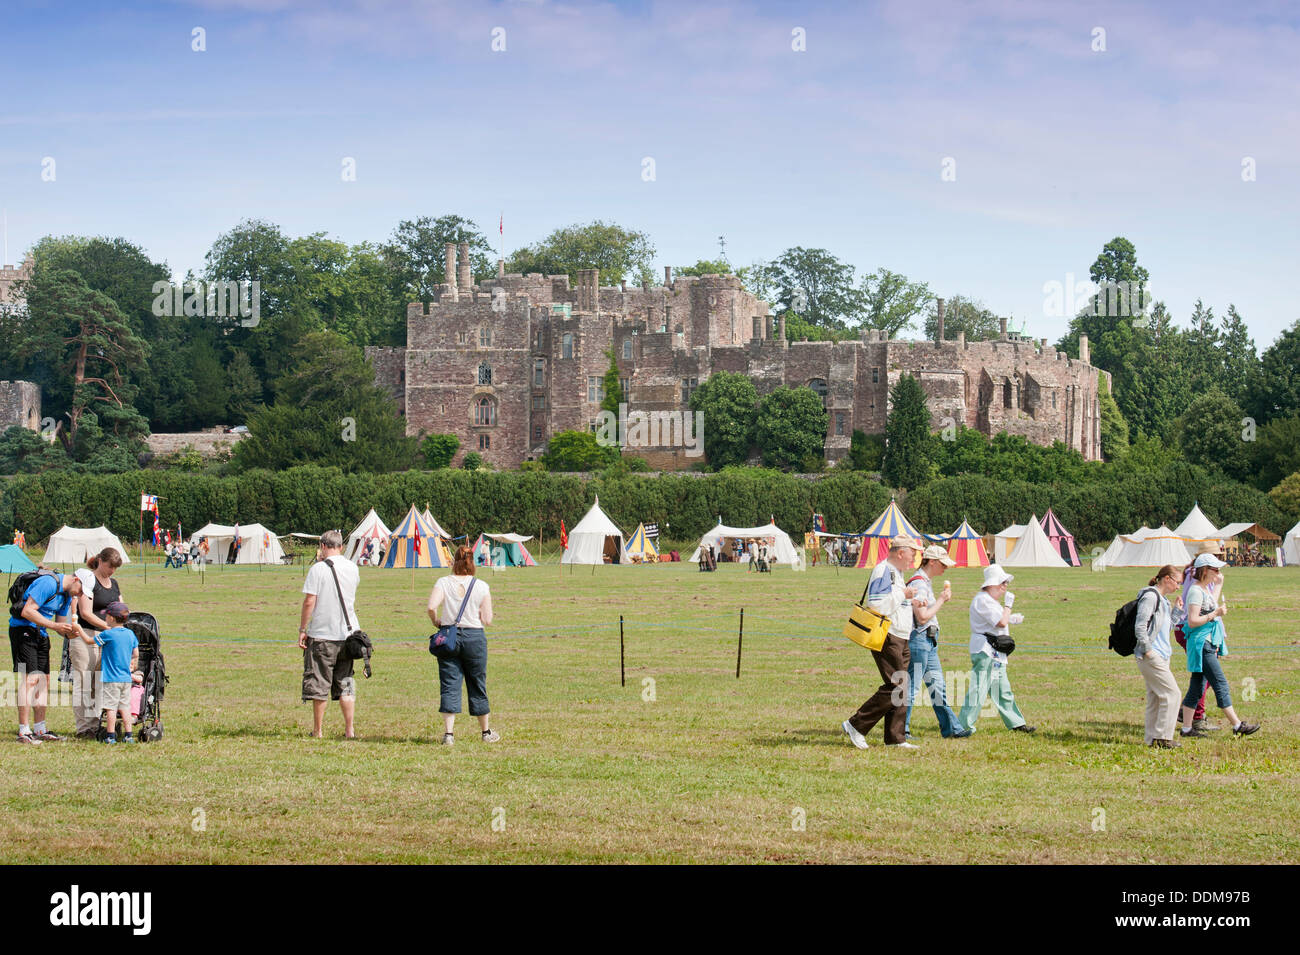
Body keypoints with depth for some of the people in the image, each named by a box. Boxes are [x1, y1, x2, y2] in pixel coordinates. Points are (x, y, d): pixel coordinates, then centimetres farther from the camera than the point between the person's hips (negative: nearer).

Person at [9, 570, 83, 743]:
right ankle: (24, 732, -15)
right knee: (30, 679, -15)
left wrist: (68, 631, -7)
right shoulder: (49, 583, -20)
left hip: (40, 633, 10)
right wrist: (54, 625, -25)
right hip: (23, 630, -10)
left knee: (43, 680, 7)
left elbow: (60, 622, 16)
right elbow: (27, 611, -25)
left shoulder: (67, 594, 10)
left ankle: (40, 729, 13)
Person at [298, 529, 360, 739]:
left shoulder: (318, 569, -11)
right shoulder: (352, 568, 4)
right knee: (346, 684, 10)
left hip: (322, 634, -4)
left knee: (319, 684, 4)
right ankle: (350, 730, 6)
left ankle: (318, 730, 8)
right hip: (347, 633, 4)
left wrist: (302, 629, -5)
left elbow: (309, 601, -13)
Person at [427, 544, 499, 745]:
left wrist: (436, 621, 4)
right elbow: (487, 619, -3)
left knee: (449, 685, 2)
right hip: (474, 637, 0)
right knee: (477, 685, 12)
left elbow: (432, 606, -16)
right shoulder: (481, 586, -2)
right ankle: (486, 731, 24)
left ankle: (448, 732, -8)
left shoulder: (443, 583, -3)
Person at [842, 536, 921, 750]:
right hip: (886, 637, -11)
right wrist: (903, 595, -16)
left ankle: (895, 737, 9)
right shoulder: (883, 571, -13)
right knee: (895, 686, -14)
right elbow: (877, 604, -24)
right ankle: (856, 725, -8)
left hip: (900, 639, 11)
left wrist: (911, 603, 13)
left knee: (902, 689, 7)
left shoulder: (897, 572, 20)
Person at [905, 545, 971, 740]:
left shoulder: (926, 582, 15)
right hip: (918, 640, -10)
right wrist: (941, 600, -13)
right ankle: (901, 730, 2)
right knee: (912, 686, -4)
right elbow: (922, 617, -21)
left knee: (937, 686, 12)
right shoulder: (918, 584, -16)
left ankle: (950, 728, 16)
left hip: (929, 642, 10)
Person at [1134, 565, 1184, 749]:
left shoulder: (1162, 599, 17)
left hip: (1160, 656, 10)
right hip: (1151, 656, -10)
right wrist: (1147, 649, -18)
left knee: (1155, 696, 11)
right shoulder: (1150, 597, -13)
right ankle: (1162, 737, -6)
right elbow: (1140, 626, -19)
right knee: (1171, 693, -9)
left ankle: (1152, 738, 15)